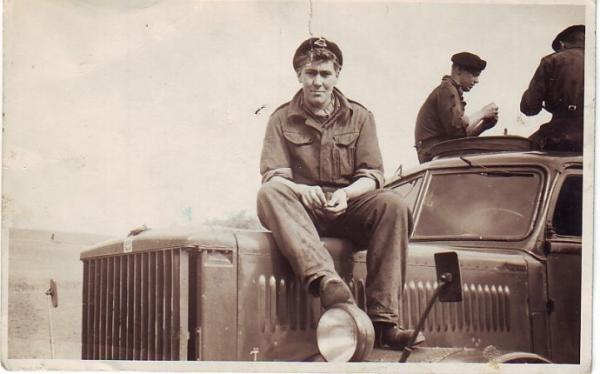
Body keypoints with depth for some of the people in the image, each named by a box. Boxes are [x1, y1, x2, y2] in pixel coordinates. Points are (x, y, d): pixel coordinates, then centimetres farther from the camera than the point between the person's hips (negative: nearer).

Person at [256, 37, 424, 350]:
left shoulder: (359, 117, 12)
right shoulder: (282, 119, 10)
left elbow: (372, 175, 3)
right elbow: (272, 175, -2)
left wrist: (346, 194, -20)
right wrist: (301, 190, -25)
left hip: (348, 207, 1)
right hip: (302, 210, -1)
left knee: (393, 205, -30)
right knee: (269, 194, -34)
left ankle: (383, 320, -35)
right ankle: (324, 280, -59)